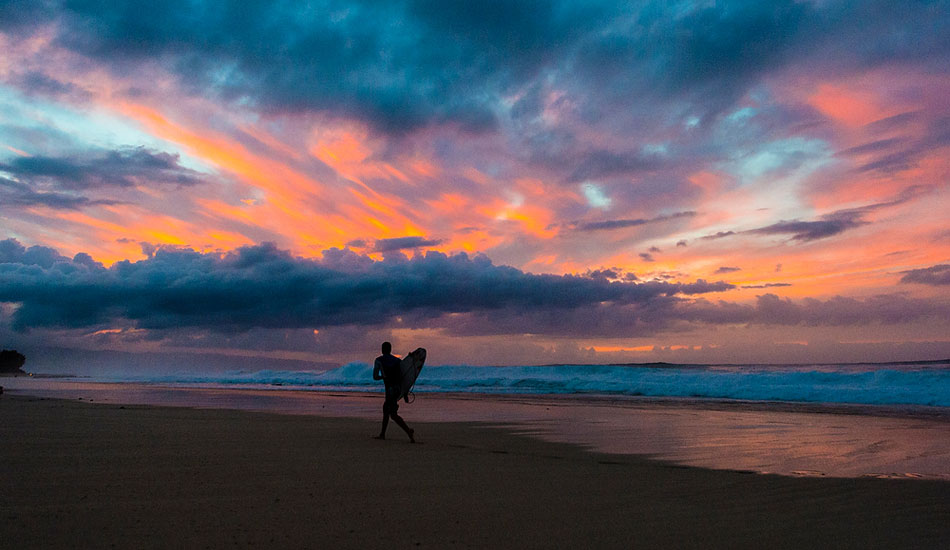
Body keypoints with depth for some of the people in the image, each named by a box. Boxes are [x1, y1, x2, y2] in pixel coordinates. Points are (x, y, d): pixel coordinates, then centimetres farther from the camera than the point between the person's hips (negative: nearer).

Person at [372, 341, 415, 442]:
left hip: (390, 389, -7)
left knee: (393, 415, -6)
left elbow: (375, 377, -2)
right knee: (385, 408, 22)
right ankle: (382, 434, 28)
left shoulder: (379, 360, -1)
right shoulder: (397, 360, 13)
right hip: (399, 388, 7)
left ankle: (409, 431, -23)